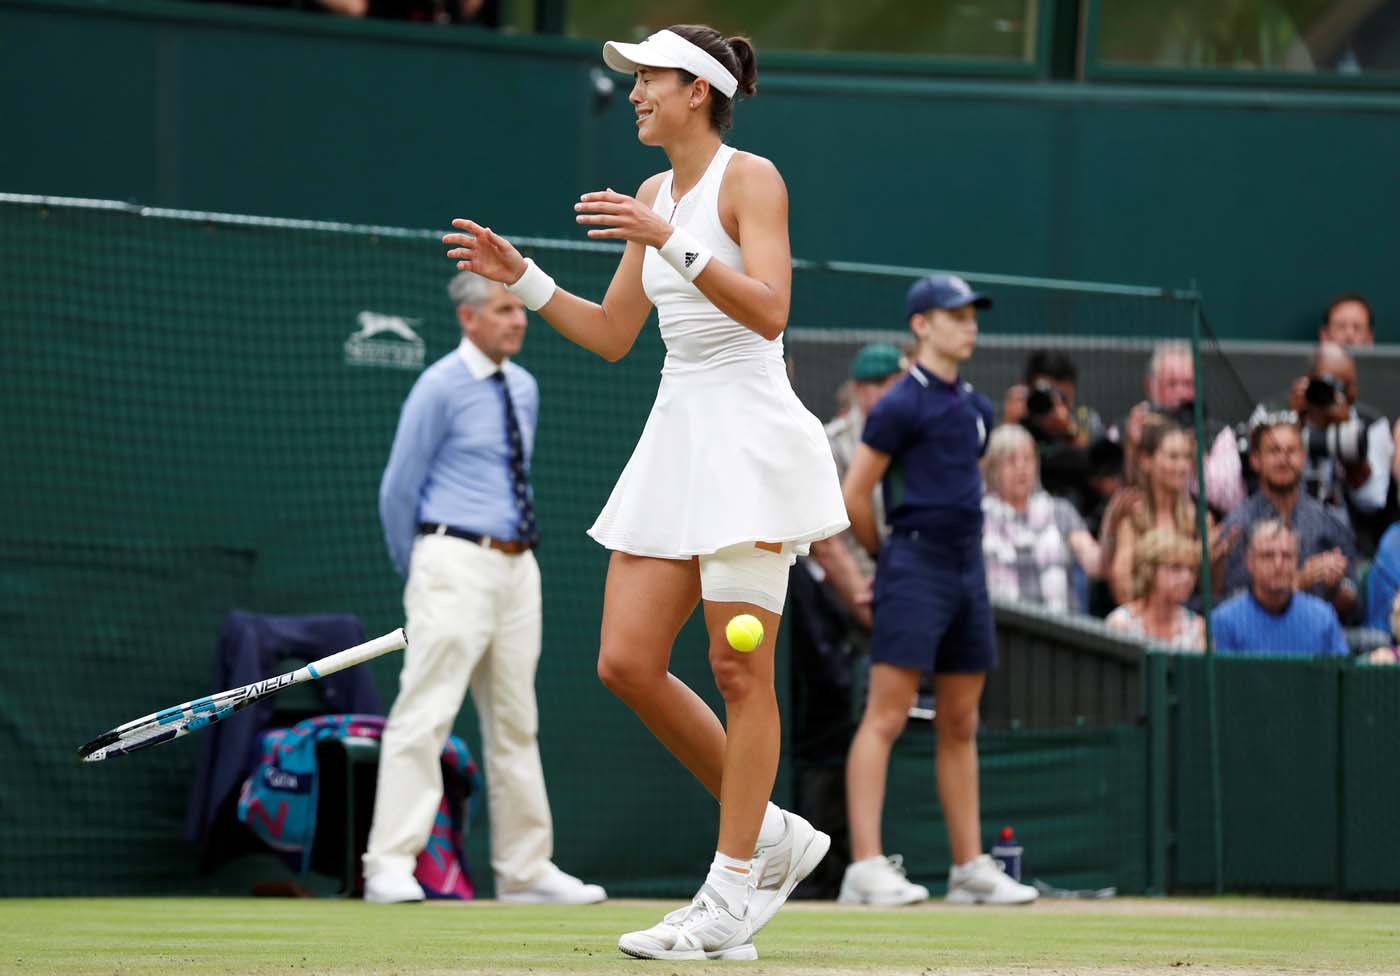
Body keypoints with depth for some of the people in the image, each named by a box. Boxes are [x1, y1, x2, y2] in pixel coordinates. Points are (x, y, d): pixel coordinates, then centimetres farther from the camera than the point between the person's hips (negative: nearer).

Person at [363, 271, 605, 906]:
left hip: (517, 566, 7)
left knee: (515, 724, 10)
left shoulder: (524, 388, 14)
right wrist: (419, 573, 6)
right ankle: (391, 866, -15)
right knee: (425, 715, -12)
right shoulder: (440, 388, -7)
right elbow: (398, 490, -3)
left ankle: (524, 870, 15)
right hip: (457, 562, -7)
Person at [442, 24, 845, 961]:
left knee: (739, 670, -6)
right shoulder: (655, 194, 16)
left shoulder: (751, 179, -7)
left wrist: (671, 242, -26)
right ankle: (769, 836, 15)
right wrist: (522, 278, 10)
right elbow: (612, 335, 21)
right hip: (677, 432, 8)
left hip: (749, 434, -8)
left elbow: (769, 312, -20)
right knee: (628, 663, 1)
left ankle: (730, 901, -2)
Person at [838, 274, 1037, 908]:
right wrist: (888, 556, 3)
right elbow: (853, 494, -9)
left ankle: (970, 868, 14)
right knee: (886, 717, -12)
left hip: (968, 570, 8)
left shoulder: (975, 408, 16)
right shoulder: (902, 405, -8)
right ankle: (866, 867, -16)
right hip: (915, 570, -8)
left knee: (960, 727, 10)